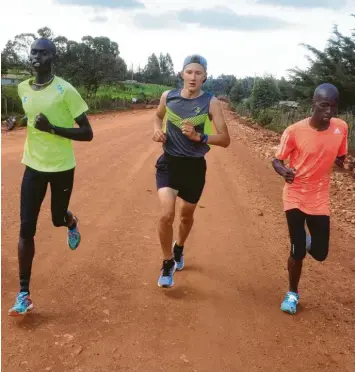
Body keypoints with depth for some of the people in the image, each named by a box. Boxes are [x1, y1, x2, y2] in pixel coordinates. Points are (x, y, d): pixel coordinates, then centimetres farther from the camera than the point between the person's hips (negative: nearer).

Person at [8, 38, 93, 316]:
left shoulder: (65, 90, -14)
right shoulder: (22, 89, 3)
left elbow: (87, 134, -14)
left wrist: (52, 129, -23)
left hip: (62, 167, -4)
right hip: (33, 166, 4)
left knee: (58, 219, 13)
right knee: (27, 229, -1)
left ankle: (71, 222, 54)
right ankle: (24, 293, 9)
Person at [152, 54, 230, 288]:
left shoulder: (211, 103, -11)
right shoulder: (168, 96, -3)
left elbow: (225, 140, -14)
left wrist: (198, 136, -30)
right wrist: (157, 130, -3)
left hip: (195, 166, 0)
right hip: (169, 163, 0)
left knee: (187, 215, 17)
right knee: (167, 214, -17)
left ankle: (179, 248, 50)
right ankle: (168, 264, 6)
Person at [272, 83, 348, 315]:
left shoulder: (341, 128, -6)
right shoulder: (294, 131, -17)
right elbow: (277, 160, -9)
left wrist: (341, 162, -13)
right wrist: (284, 171, -31)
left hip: (320, 199, 3)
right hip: (295, 198, -3)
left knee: (320, 253, 6)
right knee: (298, 252, 3)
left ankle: (308, 240, 44)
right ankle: (293, 293, 29)